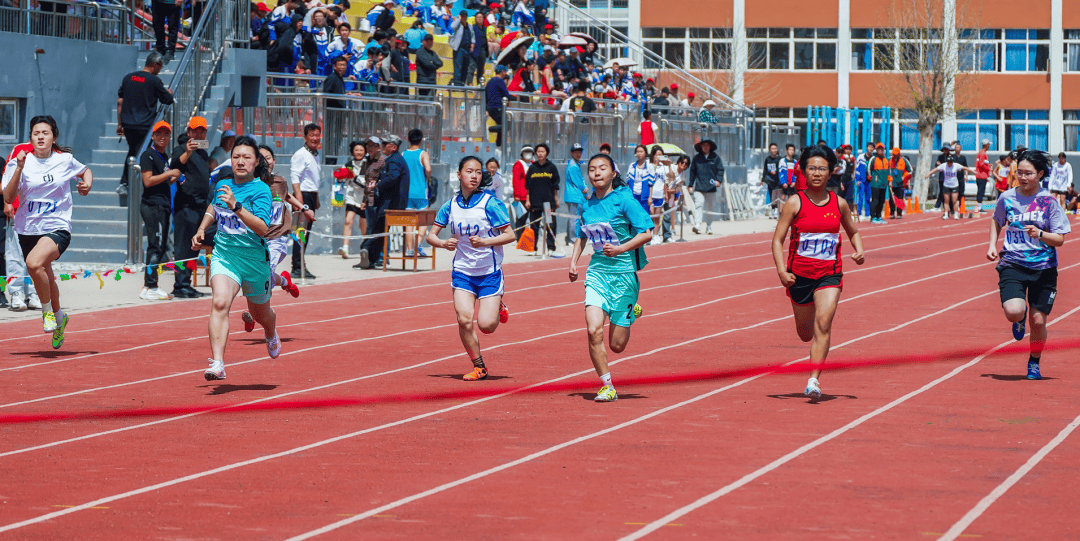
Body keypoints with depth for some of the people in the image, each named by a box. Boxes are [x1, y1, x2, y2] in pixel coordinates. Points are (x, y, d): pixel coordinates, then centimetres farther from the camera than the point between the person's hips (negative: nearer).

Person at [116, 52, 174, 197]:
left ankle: (124, 184, 16)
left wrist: (119, 124, 18)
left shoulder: (128, 78, 10)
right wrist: (169, 93, 24)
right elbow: (168, 100, 0)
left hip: (127, 124, 6)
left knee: (132, 151, 21)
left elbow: (120, 102, 12)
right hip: (145, 125, -6)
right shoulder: (154, 81, -7)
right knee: (140, 155, 0)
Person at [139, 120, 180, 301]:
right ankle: (150, 288, -12)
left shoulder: (164, 156, 20)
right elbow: (148, 181, -17)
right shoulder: (148, 155, -7)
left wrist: (175, 179, 12)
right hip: (152, 205, -10)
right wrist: (170, 174, -13)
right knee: (156, 246, -12)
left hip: (162, 205, 10)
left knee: (161, 247, 11)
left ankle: (149, 285, 15)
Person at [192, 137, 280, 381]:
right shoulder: (223, 182, 3)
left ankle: (271, 333, 58)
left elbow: (263, 228, -27)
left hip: (254, 258, -2)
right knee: (220, 303, -25)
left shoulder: (261, 190, -13)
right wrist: (201, 230, 15)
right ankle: (217, 364, -34)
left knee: (261, 314, 19)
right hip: (223, 255, 2)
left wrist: (236, 206, -35)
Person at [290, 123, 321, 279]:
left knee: (306, 232, 10)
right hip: (303, 195, -9)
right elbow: (295, 178, -16)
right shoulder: (300, 154, -9)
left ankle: (300, 265, 15)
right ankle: (297, 267, -10)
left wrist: (316, 200, 22)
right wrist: (299, 199, -24)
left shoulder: (316, 156, 18)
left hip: (312, 196, 9)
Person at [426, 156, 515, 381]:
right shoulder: (450, 205, -1)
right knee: (464, 319, -12)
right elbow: (431, 235, 5)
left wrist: (484, 242, -26)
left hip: (490, 272, -3)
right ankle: (479, 367, 8)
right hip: (462, 271, 3)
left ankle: (498, 308, 28)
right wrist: (443, 243, -17)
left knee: (486, 325, -8)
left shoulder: (490, 203, -13)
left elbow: (510, 235, -11)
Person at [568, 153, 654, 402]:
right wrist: (573, 261, 8)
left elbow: (646, 233, -12)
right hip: (597, 270, 3)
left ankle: (630, 312, 36)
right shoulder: (587, 205, 7)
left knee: (617, 345, 2)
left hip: (624, 272, -3)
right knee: (594, 331, -18)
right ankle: (607, 386, -3)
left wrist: (620, 249, -23)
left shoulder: (624, 200, -9)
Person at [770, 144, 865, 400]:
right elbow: (778, 239, -8)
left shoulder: (839, 204, 2)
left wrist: (859, 251, -1)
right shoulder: (795, 203, -6)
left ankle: (814, 380, -21)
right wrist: (781, 270, -22)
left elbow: (853, 232, 19)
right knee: (805, 333, 12)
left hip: (829, 274, 0)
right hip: (799, 274, 0)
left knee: (823, 324, -21)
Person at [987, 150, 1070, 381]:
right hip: (1012, 264, 1)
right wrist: (992, 245, 7)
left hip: (1043, 268, -1)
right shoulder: (1007, 197, 0)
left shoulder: (1049, 201, -6)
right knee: (1013, 312, -22)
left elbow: (1060, 239, -5)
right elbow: (997, 221, 22)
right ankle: (1020, 319, 17)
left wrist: (1040, 234, -23)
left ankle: (1035, 363, 29)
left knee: (1038, 320, 2)